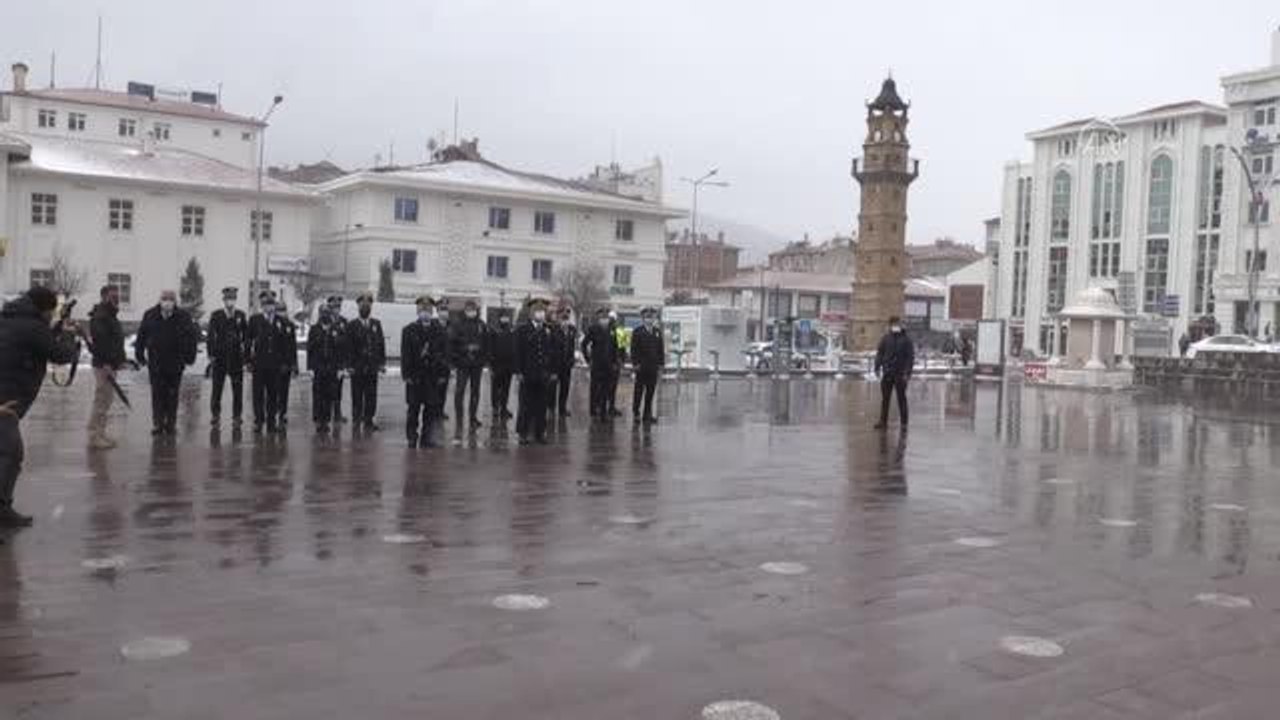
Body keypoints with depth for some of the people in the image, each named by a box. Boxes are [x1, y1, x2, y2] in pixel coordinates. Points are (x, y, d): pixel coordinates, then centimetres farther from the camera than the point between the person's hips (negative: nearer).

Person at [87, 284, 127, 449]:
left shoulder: (110, 316, 19)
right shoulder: (100, 317, -15)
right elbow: (98, 341, -25)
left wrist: (122, 358, 19)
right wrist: (105, 364, -29)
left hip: (110, 364, 11)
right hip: (104, 366, -11)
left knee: (105, 401, 16)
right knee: (101, 401, -8)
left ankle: (100, 434, 23)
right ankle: (94, 437, -3)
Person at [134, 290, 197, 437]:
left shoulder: (183, 317, -5)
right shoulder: (150, 316, -2)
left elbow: (191, 337, 0)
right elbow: (141, 336, 7)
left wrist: (189, 356, -4)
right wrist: (140, 355, 6)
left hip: (175, 364, 0)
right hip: (155, 363, 0)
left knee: (172, 395, 6)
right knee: (157, 394, 2)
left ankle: (171, 424, 14)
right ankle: (157, 424, 7)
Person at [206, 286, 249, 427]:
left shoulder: (241, 315, 5)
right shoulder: (216, 315, 1)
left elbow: (246, 335, 12)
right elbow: (210, 336, 1)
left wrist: (244, 346, 3)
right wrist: (211, 355, -4)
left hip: (236, 357, 1)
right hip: (219, 357, -1)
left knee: (238, 389, 1)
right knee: (217, 388, 2)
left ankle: (237, 416, 8)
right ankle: (215, 414, 14)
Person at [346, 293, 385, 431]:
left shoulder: (376, 324, 10)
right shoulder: (352, 325, 1)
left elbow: (381, 344, 9)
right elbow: (349, 347, -3)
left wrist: (382, 362, 2)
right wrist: (349, 365, -10)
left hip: (372, 366, 2)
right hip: (357, 367, -2)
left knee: (371, 395, 3)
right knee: (357, 395, 3)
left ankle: (368, 420, 10)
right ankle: (356, 420, 12)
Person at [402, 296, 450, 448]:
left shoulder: (441, 331, 5)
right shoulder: (409, 331, 4)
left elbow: (445, 354, 3)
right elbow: (405, 355, 1)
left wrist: (443, 374, -3)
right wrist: (407, 374, -6)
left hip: (434, 376, 0)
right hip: (415, 376, 0)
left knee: (432, 408, 2)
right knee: (413, 408, 4)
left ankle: (428, 438, 10)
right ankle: (412, 437, 14)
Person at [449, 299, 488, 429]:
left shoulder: (481, 325, 8)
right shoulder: (457, 325, -2)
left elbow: (486, 343, 11)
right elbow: (451, 342, -4)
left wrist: (484, 359, 4)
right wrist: (454, 359, -10)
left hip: (477, 363, 4)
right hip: (463, 363, -3)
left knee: (475, 390, 10)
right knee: (460, 390, -5)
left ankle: (473, 417, 19)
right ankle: (459, 418, 1)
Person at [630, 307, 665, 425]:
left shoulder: (658, 332, 11)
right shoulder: (637, 332, 0)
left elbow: (661, 349, 12)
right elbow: (634, 349, -4)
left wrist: (661, 363, 6)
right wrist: (635, 363, -11)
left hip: (653, 367, 4)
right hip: (641, 366, -4)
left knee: (650, 391, 5)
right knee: (639, 391, 3)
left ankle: (647, 414, 10)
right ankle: (636, 414, 10)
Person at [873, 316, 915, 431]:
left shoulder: (905, 340, 0)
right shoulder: (885, 338, 7)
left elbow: (910, 357, -4)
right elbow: (879, 353, 8)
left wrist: (908, 372, -12)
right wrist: (877, 368, -3)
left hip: (900, 374, -3)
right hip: (887, 374, 3)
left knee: (901, 399, 3)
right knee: (885, 398, 7)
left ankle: (903, 422, 10)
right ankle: (883, 421, 14)